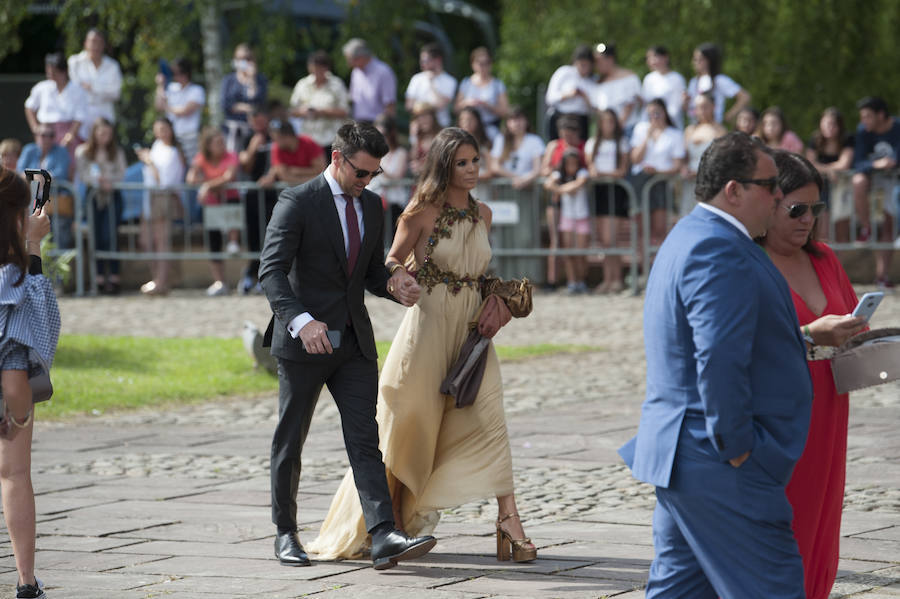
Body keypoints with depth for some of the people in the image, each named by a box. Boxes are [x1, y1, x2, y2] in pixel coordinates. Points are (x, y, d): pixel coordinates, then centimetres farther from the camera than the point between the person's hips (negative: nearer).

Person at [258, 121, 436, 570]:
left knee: (365, 441, -7)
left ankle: (383, 537, -17)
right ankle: (286, 533, 21)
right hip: (304, 344, -5)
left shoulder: (371, 206, 11)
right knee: (290, 443, 7)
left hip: (354, 344, 5)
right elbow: (271, 270, -18)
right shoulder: (297, 203, -10)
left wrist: (394, 284, -5)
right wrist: (300, 320, -32)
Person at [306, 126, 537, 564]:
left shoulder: (482, 214, 11)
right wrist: (398, 277, -18)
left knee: (487, 421, -8)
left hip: (471, 329, 4)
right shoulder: (424, 211, -4)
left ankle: (509, 524, -13)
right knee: (411, 423, 3)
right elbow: (394, 260, 1)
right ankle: (391, 523, 17)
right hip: (428, 322, -4)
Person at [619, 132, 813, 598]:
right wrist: (736, 448, -20)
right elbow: (719, 359, -26)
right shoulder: (719, 252, -18)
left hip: (681, 457, 11)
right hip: (721, 470, -11)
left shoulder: (691, 236, 18)